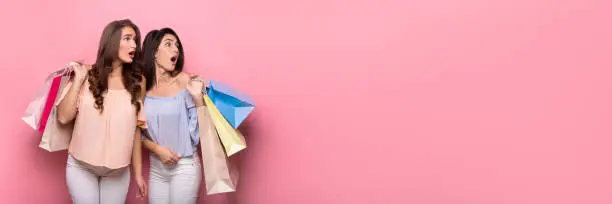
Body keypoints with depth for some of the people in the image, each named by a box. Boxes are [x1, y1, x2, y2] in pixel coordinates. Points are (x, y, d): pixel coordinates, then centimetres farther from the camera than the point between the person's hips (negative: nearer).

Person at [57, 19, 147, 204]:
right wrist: (78, 80, -13)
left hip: (118, 171, 2)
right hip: (81, 167, -1)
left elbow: (136, 129, 3)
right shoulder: (87, 76, -5)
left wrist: (138, 173, 4)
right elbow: (63, 117, -9)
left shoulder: (136, 83, 1)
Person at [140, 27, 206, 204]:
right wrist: (158, 149, -12)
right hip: (156, 169, 3)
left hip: (185, 167, -3)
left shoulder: (184, 81, -9)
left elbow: (199, 129, -10)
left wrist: (198, 97, -22)